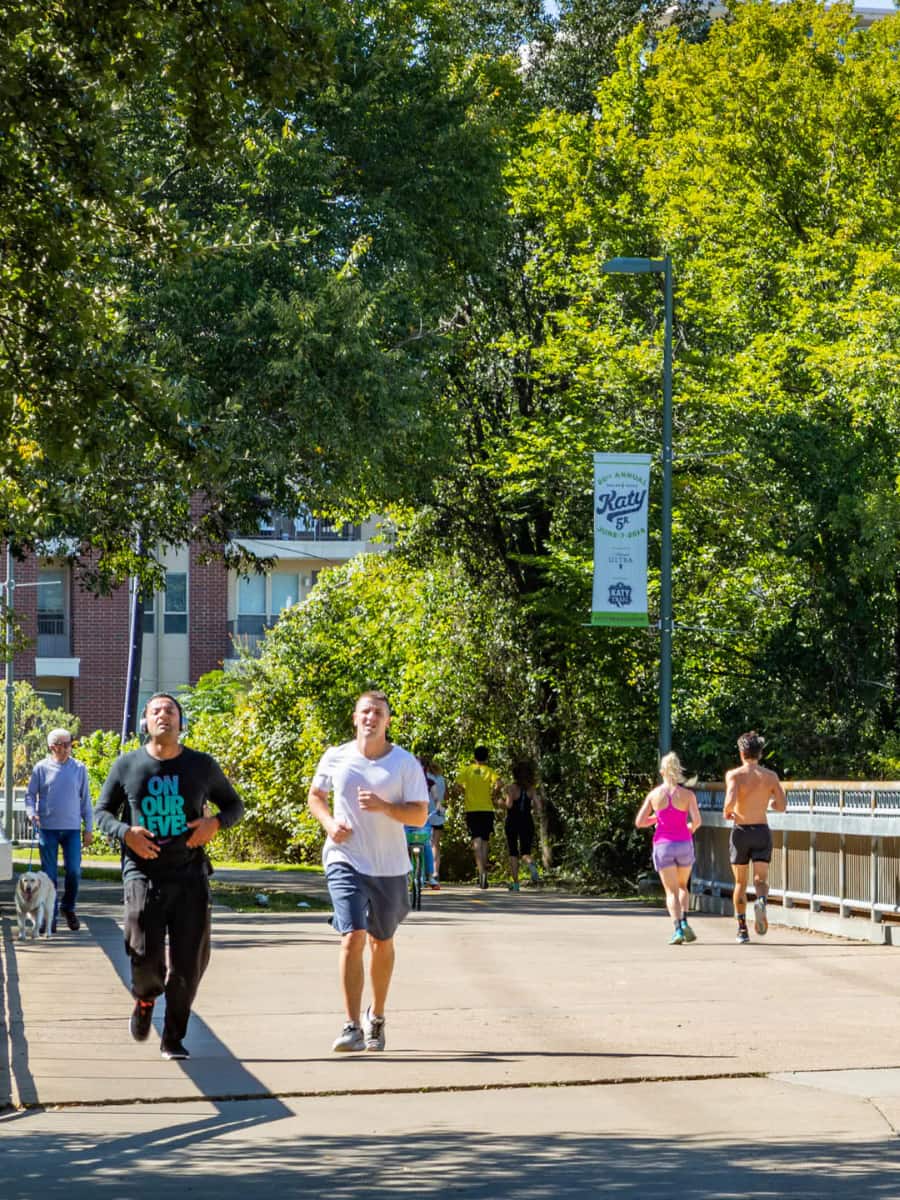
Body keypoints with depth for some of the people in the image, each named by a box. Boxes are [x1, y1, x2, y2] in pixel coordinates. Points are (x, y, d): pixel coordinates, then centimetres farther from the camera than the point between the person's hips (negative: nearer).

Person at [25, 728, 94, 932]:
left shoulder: (79, 769, 7)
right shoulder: (42, 768, 2)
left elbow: (85, 799, 11)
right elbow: (30, 795, 7)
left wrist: (89, 828, 9)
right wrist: (32, 814, -12)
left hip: (72, 828, 1)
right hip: (47, 828, -1)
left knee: (74, 871, -6)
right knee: (49, 874, 1)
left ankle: (68, 907, 18)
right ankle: (50, 916, 10)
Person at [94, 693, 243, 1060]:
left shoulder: (202, 766, 5)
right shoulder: (126, 766, 4)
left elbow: (234, 804, 17)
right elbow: (102, 812, 12)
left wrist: (216, 823, -6)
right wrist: (125, 833, -9)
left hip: (190, 877, 1)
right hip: (142, 875, -1)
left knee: (188, 964, -2)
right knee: (145, 958, -11)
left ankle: (173, 1039, 15)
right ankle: (145, 999, 26)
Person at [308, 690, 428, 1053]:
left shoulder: (406, 763, -5)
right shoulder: (335, 758, -1)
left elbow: (420, 815, -7)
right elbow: (315, 795, 15)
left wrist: (384, 807, -24)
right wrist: (329, 822, -5)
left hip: (389, 865, 1)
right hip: (345, 860, -1)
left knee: (382, 942, 16)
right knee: (353, 938, -16)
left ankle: (376, 1017, 36)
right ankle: (352, 1027, -15)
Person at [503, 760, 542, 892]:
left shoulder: (511, 788, -11)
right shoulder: (532, 789, 0)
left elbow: (509, 804, -24)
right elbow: (538, 808, -4)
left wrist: (503, 801, -2)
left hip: (512, 823, -2)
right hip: (527, 823, 2)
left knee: (513, 853, 13)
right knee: (525, 853, 5)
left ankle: (515, 883, 8)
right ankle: (531, 866, -32)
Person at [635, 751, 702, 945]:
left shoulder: (654, 794, 0)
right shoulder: (687, 794, -3)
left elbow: (639, 822, 0)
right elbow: (696, 820, -12)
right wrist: (690, 829, 11)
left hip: (663, 844, 0)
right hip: (684, 844, 0)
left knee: (671, 891, 2)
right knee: (682, 887, 21)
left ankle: (678, 929, -17)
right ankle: (684, 921, -1)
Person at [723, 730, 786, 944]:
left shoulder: (734, 775, -7)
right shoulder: (770, 776, 2)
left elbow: (730, 800, -23)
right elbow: (782, 806, 2)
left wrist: (727, 812, -1)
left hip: (740, 830, -1)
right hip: (762, 831, 1)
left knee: (740, 883, 12)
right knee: (761, 879, 0)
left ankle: (742, 928, 15)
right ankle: (761, 901, -34)